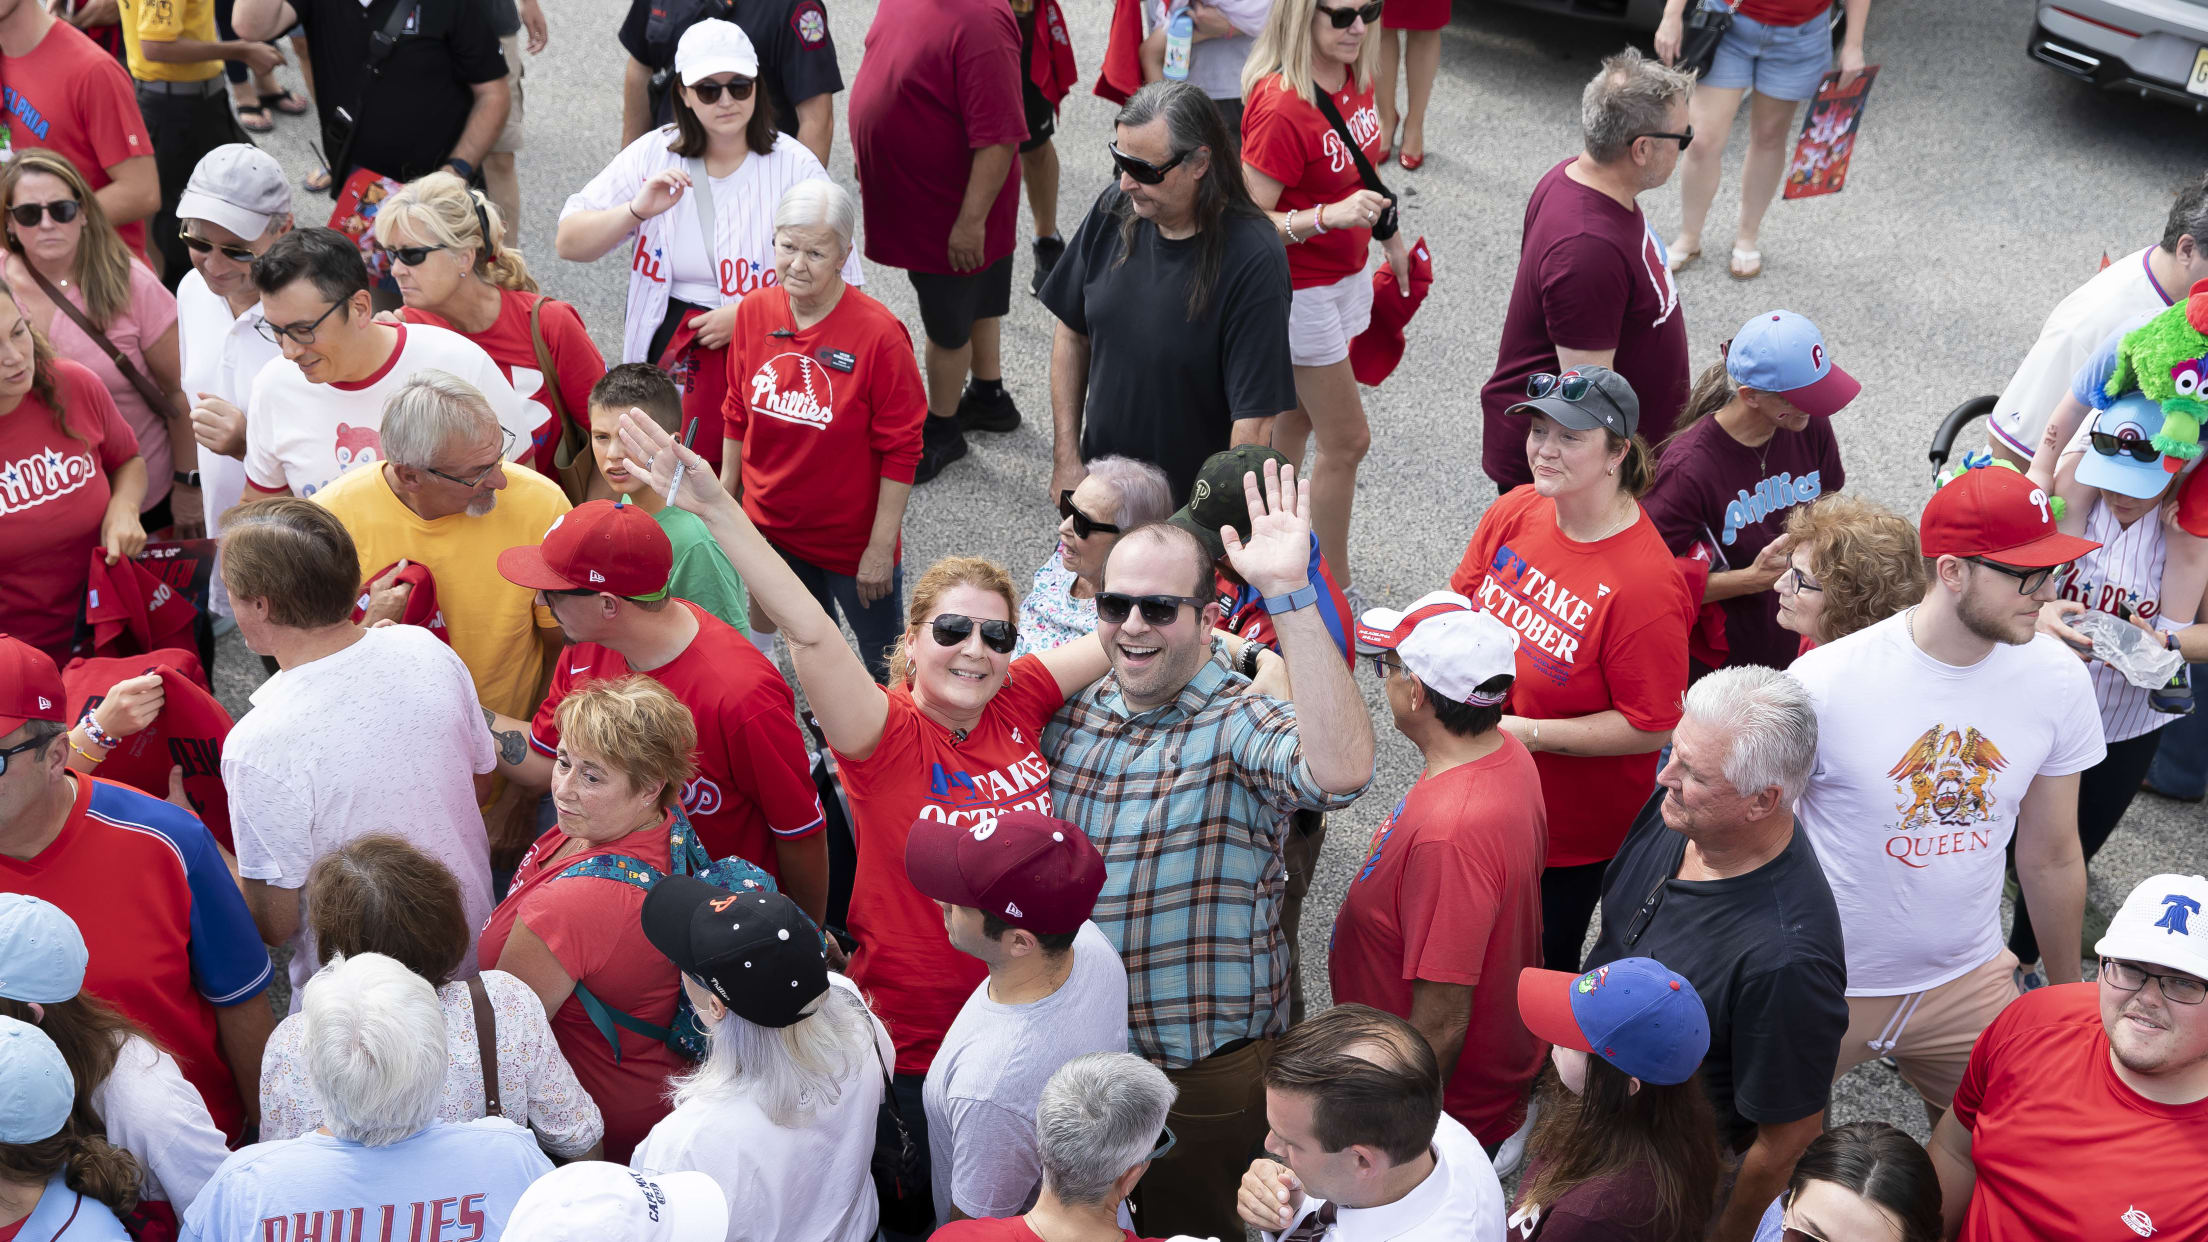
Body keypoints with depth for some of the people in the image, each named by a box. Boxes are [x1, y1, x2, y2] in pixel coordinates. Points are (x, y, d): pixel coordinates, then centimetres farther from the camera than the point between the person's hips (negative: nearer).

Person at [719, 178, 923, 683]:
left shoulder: (879, 334, -22)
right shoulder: (754, 310, -7)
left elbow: (901, 450, -16)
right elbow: (738, 415, 7)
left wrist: (881, 545, -15)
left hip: (853, 541, -5)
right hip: (770, 528, 5)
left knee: (885, 667, 9)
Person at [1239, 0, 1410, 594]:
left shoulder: (1354, 77, 0)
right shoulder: (1281, 106, -27)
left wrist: (1391, 236, 25)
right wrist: (1327, 216, -38)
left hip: (1346, 276, 8)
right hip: (1300, 289, -8)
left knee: (1296, 417, 19)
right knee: (1347, 439, -1)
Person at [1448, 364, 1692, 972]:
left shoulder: (1646, 584, -28)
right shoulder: (1515, 511, -7)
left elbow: (1651, 727, -23)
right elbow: (1462, 596, 10)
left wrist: (1528, 732, -25)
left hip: (1571, 832, -6)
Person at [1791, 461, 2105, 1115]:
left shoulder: (2057, 677, -10)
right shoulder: (1824, 682, -23)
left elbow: (2052, 856, 4)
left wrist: (2067, 989, 14)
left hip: (1969, 981, 3)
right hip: (1822, 987, -3)